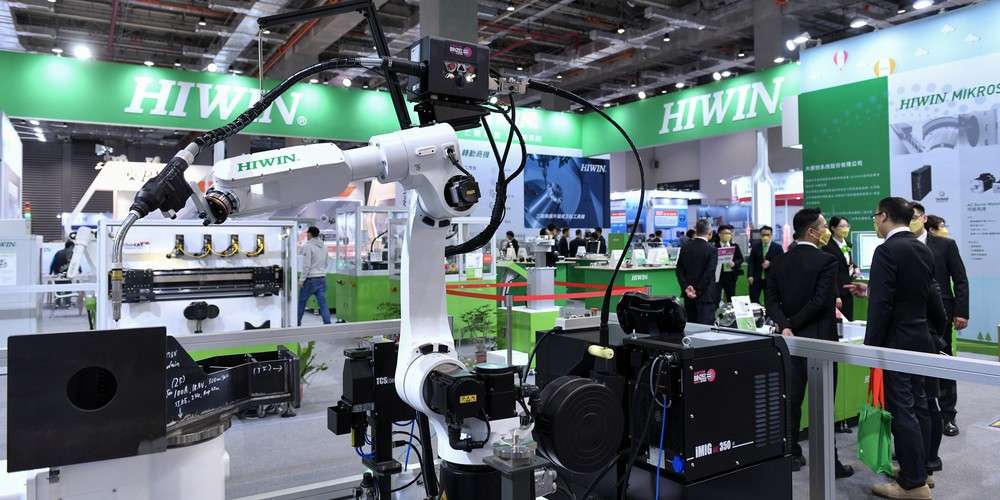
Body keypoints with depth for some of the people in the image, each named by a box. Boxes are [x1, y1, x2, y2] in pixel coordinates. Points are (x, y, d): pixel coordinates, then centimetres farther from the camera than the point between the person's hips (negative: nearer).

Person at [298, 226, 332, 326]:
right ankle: (327, 324, -5)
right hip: (322, 278, 6)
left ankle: (297, 323, 21)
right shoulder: (324, 246, 11)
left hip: (310, 279, -6)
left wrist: (301, 280, -12)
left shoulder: (308, 246, -11)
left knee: (301, 302, 11)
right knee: (323, 303, 2)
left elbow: (306, 265, -15)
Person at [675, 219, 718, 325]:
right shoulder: (712, 250, -11)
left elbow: (679, 270, 1)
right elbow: (709, 274, -16)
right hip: (705, 296, -5)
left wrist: (686, 287, -5)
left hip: (688, 295, 5)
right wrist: (698, 291, -10)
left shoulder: (685, 248, 4)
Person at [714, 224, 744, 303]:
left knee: (731, 298, 9)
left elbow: (741, 259, 9)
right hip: (718, 275, -4)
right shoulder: (715, 247, -3)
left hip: (731, 275, 4)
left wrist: (734, 263, -9)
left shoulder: (735, 246, 11)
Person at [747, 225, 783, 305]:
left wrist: (770, 263, -17)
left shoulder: (777, 247, 0)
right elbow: (751, 261, 2)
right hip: (756, 278, 2)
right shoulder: (755, 246, 5)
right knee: (753, 301, 2)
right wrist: (750, 276, -9)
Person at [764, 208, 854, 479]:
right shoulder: (826, 260, -12)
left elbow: (771, 300, -1)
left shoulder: (779, 262, 5)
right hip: (819, 339, -5)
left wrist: (785, 325, -11)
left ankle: (791, 455, 19)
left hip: (793, 339, 5)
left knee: (791, 398, 12)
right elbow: (820, 302, -19)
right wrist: (792, 324, -11)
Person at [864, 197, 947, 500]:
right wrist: (939, 328, 31)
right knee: (918, 404, 15)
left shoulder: (887, 251, -17)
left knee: (901, 409, -4)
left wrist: (871, 346, -16)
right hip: (920, 338, 9)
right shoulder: (924, 250, 9)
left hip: (896, 341, -9)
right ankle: (920, 468, 27)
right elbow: (931, 296, 16)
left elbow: (881, 304, -21)